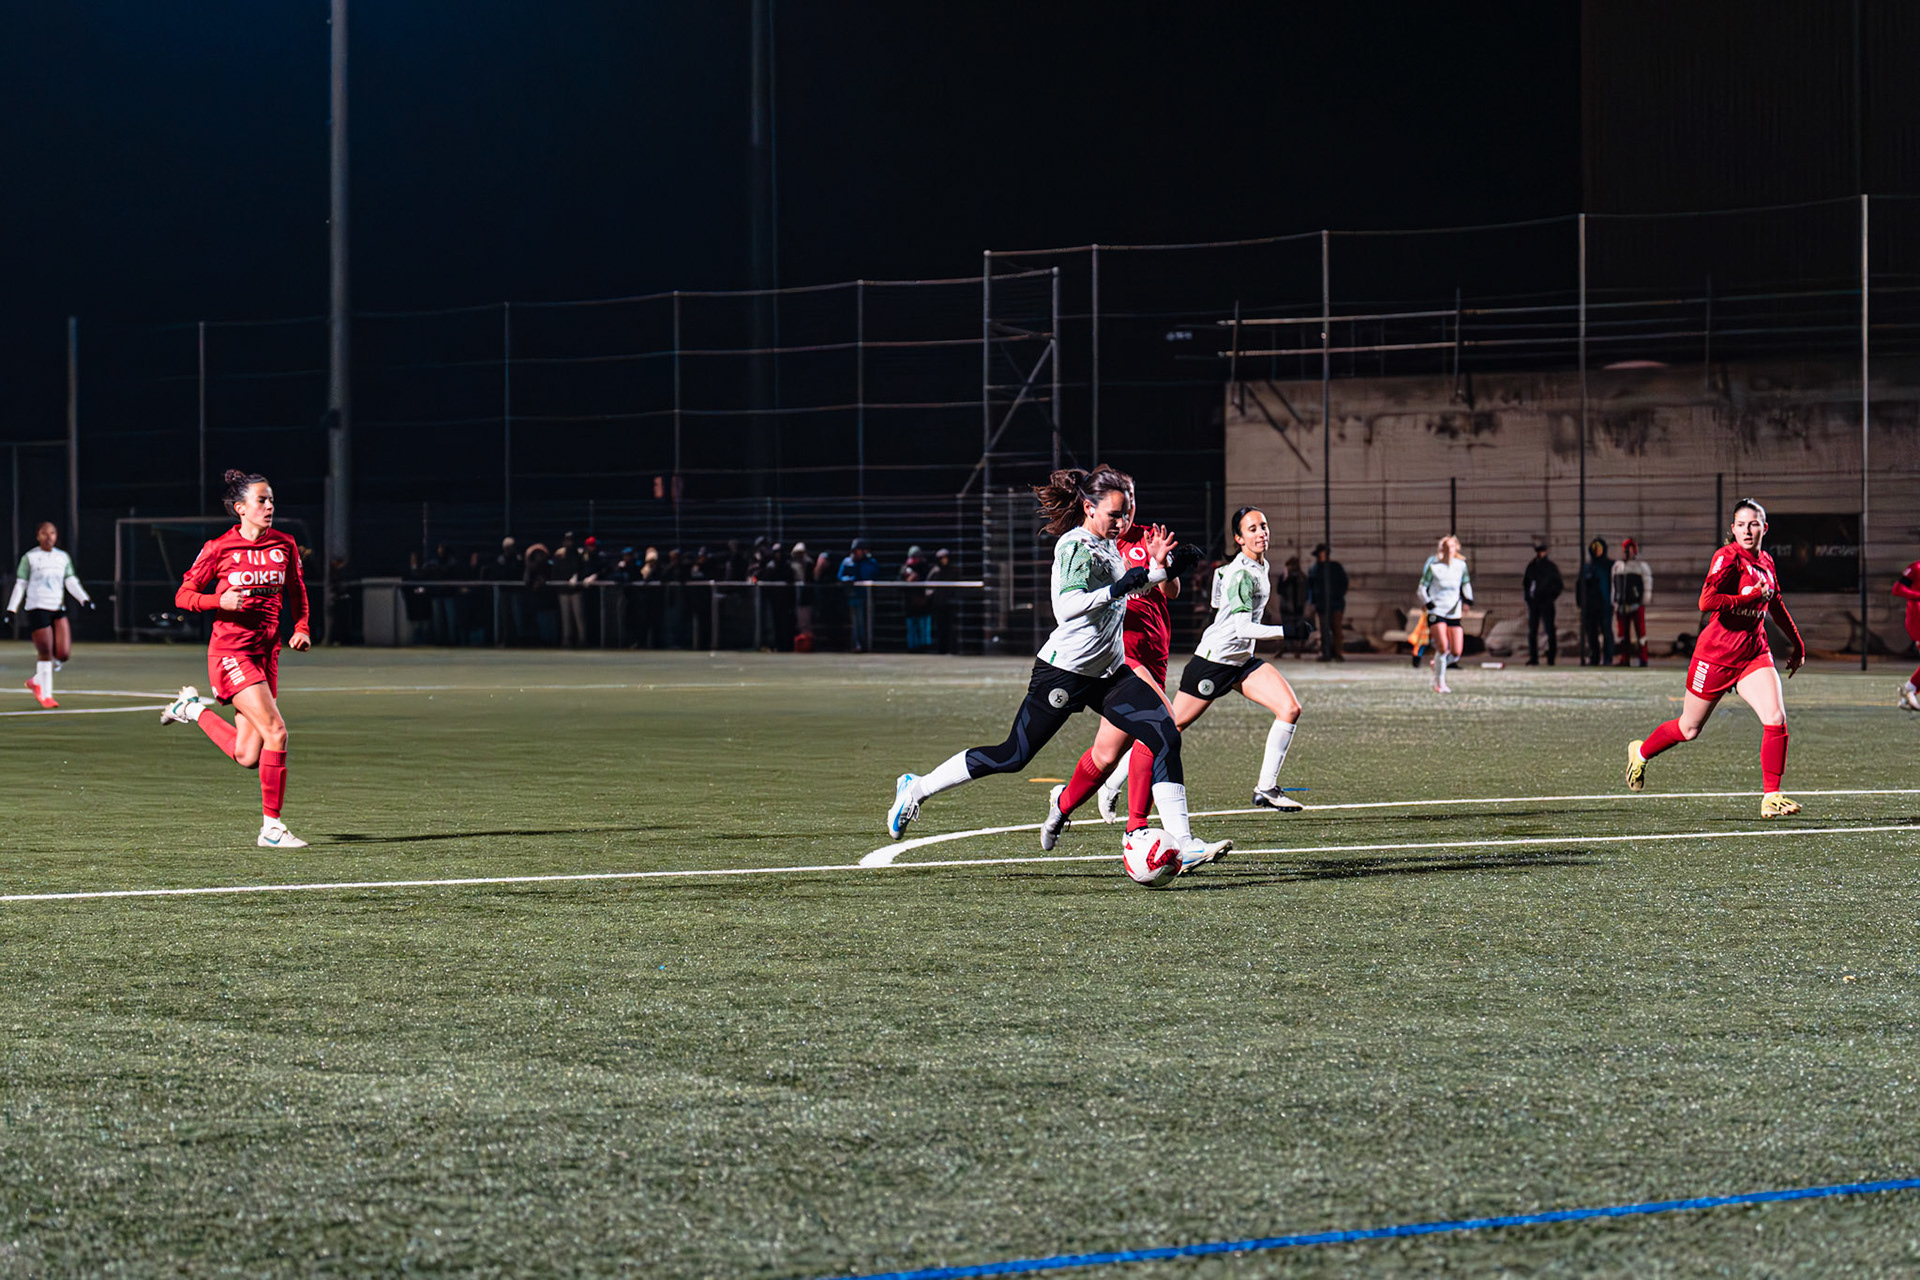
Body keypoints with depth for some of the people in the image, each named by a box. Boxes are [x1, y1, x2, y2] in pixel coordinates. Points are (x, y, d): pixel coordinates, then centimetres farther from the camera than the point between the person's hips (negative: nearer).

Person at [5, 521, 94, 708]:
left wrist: (85, 599, -7)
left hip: (58, 609, 4)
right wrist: (11, 611, -2)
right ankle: (45, 695, 3)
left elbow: (71, 583, 10)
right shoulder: (29, 558, 3)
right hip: (37, 608, -4)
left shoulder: (63, 557, 14)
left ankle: (36, 682, 18)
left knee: (63, 654, -5)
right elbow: (20, 586, 3)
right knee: (45, 653, -9)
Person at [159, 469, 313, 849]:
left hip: (266, 653, 6)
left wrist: (301, 628, 3)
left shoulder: (284, 546, 6)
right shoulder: (219, 549, -7)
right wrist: (220, 600, -18)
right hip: (230, 652, -6)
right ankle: (271, 827, -8)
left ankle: (193, 707, 32)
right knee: (276, 731, -20)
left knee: (247, 756, 5)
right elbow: (183, 595, 0)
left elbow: (296, 592, 20)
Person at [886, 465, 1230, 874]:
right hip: (1065, 672, -8)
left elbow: (1127, 591, 29)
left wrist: (1156, 569, 13)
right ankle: (917, 789, 13)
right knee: (1014, 756, -5)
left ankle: (1181, 844, -9)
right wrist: (1119, 588, -32)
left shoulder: (1107, 546, 11)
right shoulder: (1075, 546, -15)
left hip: (1109, 673, 8)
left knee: (1165, 736, -8)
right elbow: (1068, 607, -30)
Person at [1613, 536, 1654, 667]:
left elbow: (1647, 585, -1)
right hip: (1622, 606, 5)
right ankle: (1625, 659, 10)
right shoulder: (1617, 566, 16)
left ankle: (1643, 659, -3)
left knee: (1640, 631, -5)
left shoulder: (1642, 566, 0)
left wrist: (1645, 601, -6)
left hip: (1636, 605, -5)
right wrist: (1615, 604, 16)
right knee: (1623, 633, 5)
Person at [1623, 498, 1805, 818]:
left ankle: (1772, 797, -9)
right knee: (1689, 728, 11)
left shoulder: (1766, 563, 6)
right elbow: (1707, 601, -30)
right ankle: (1640, 752, 40)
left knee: (1776, 719, -16)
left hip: (1754, 653, 5)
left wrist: (1796, 643, 31)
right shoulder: (1728, 557, -16)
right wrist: (1752, 597, -25)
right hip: (1717, 654, -5)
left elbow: (1775, 605, 26)